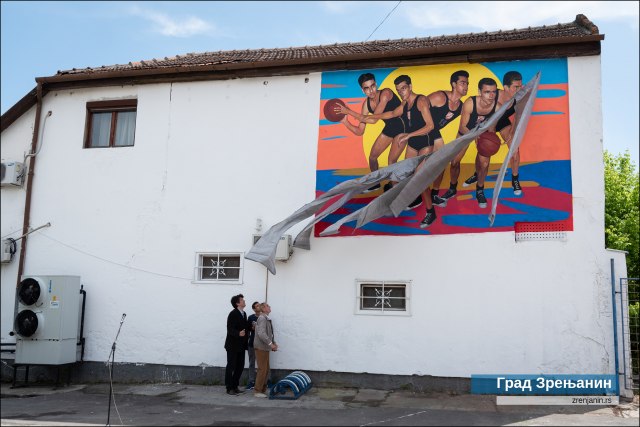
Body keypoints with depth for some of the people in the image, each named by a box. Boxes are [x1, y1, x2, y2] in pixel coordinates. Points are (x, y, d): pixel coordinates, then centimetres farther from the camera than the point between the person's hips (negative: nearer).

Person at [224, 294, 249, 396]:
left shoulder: (243, 314, 11)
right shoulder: (233, 314, -15)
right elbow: (230, 329, -22)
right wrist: (238, 334, -38)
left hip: (241, 345, 8)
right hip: (233, 345, -8)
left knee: (240, 367, 11)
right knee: (231, 367, 0)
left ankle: (235, 387, 21)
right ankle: (229, 388, 7)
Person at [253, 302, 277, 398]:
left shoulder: (266, 319, 15)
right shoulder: (262, 318, -15)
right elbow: (261, 333, -25)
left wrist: (273, 343, 7)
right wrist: (270, 343, -21)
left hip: (265, 347, 10)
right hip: (261, 347, -10)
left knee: (266, 369, 14)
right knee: (262, 369, -5)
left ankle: (263, 390, 22)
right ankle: (257, 391, 2)